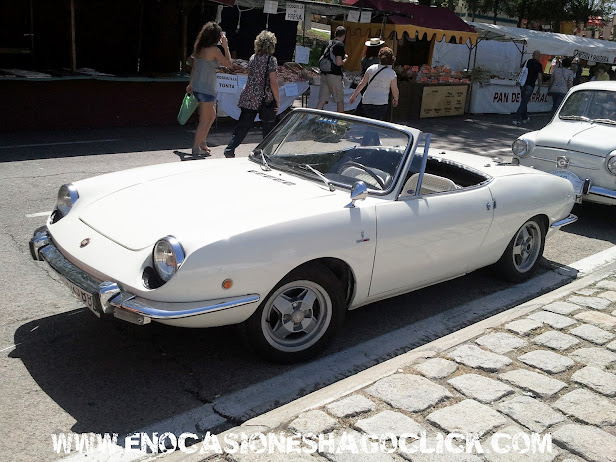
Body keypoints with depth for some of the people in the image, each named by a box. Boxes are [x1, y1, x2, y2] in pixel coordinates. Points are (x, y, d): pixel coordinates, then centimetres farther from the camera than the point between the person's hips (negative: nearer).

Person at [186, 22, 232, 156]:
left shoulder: (199, 48, 8)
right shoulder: (214, 50, -15)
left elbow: (194, 67, 15)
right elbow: (229, 64, -7)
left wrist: (190, 84, 24)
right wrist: (225, 46, -1)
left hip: (197, 87, 8)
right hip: (206, 89, -8)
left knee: (212, 115, 22)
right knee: (204, 120, 1)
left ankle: (202, 141, 27)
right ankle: (196, 148, 6)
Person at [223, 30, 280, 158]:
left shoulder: (252, 58, 8)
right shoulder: (271, 60, -10)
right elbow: (273, 83, -14)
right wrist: (278, 101, -8)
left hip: (249, 98, 5)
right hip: (265, 99, -5)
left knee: (243, 126, 8)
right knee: (268, 128, 10)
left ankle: (230, 149, -1)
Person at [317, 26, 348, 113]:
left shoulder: (328, 43, 12)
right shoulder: (340, 45, -10)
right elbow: (338, 63, -18)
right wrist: (345, 60, 3)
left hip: (324, 74, 7)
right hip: (334, 75, -7)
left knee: (322, 100, 5)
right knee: (340, 100, 7)